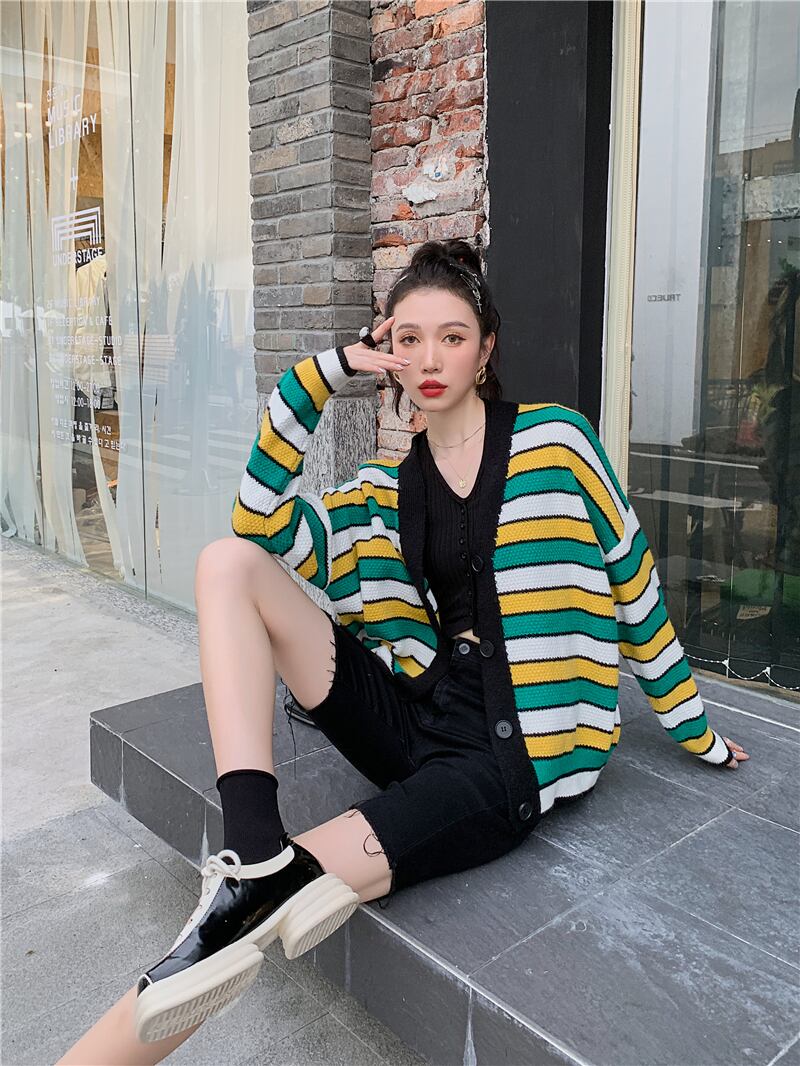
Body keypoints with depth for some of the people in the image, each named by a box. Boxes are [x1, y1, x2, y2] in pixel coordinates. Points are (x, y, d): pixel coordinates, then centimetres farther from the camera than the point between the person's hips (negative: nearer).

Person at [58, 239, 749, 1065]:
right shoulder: (387, 488, 11)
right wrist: (315, 378, -4)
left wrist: (693, 730, 11)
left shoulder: (554, 439, -1)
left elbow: (634, 583, 5)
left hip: (513, 752, -6)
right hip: (416, 712, 6)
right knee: (228, 563, -14)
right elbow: (265, 528, -3)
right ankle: (255, 860, -27)